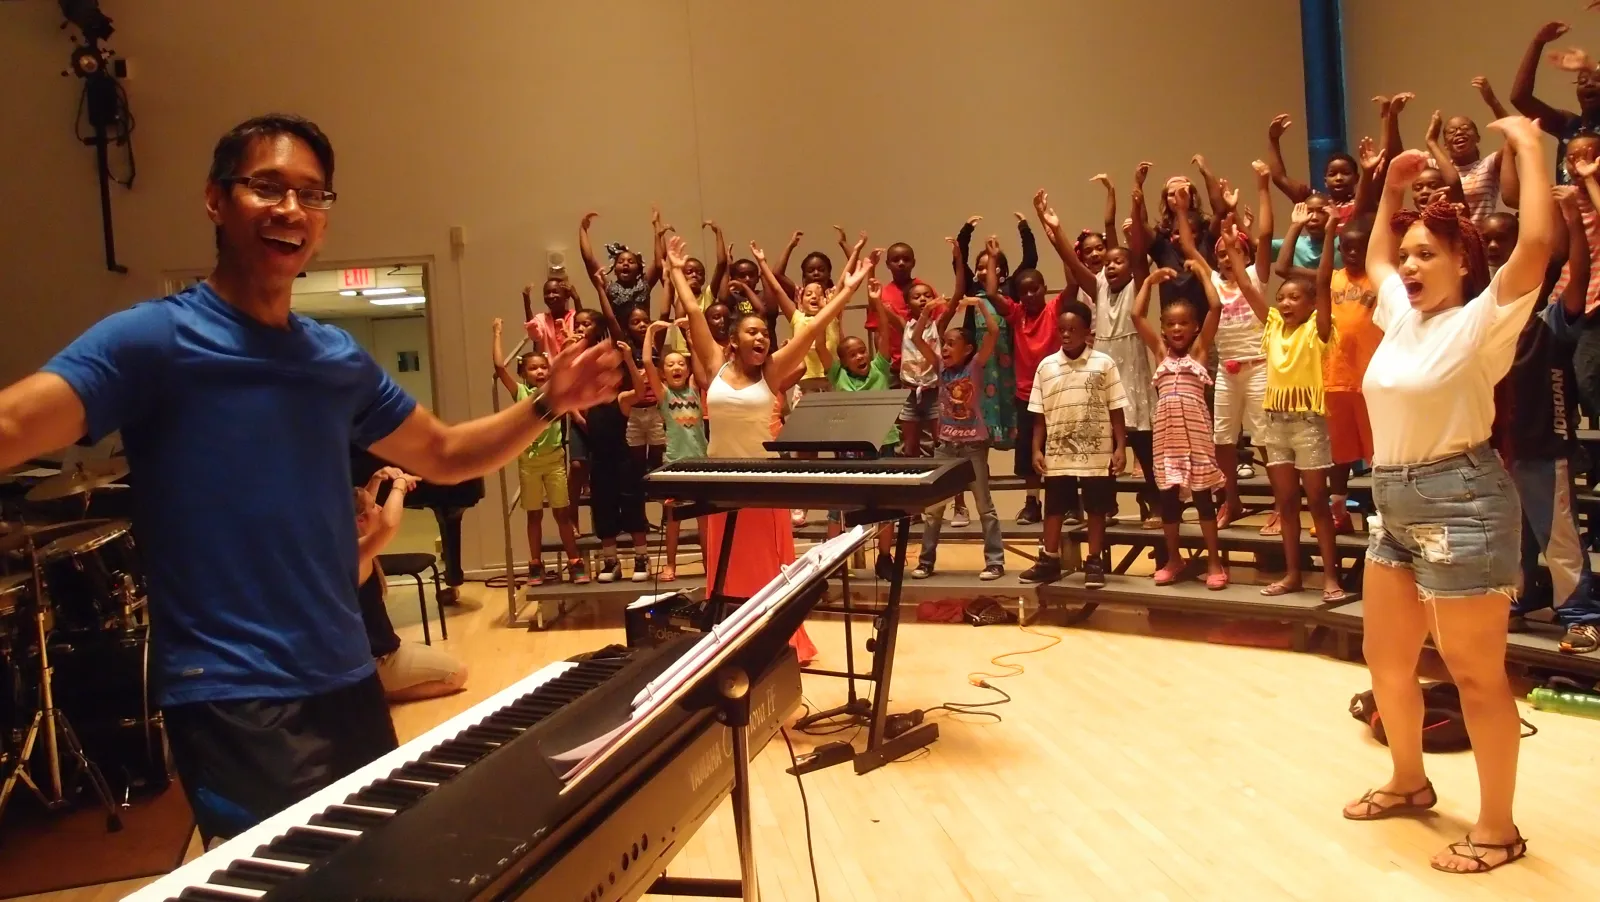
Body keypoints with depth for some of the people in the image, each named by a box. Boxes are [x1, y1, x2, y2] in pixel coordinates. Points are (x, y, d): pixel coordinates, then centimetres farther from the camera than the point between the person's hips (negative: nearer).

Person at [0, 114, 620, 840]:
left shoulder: (340, 358, 8)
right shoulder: (153, 338, -10)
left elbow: (444, 454, 19)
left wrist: (547, 405, 4)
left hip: (348, 683, 7)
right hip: (231, 701, -7)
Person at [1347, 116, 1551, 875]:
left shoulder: (1482, 322, -11)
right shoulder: (1402, 316, 10)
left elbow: (1538, 243, -26)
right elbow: (1372, 256, 29)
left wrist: (1528, 147, -17)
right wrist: (1392, 186, 24)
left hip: (1461, 501, -8)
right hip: (1395, 504, 8)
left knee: (1475, 674, 1)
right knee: (1385, 658, 17)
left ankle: (1498, 827, 15)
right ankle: (1409, 782, 38)